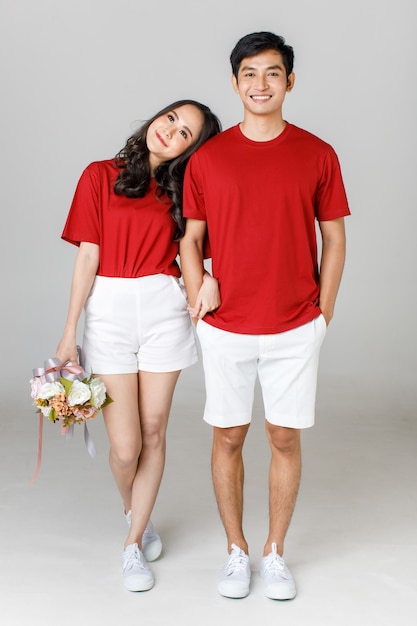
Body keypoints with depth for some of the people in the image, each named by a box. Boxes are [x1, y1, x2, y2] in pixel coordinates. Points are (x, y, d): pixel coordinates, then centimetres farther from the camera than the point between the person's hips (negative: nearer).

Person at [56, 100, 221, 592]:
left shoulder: (179, 191, 9)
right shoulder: (100, 176, 2)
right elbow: (87, 256, -1)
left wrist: (209, 276, -15)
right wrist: (69, 331, -3)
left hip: (164, 310, 2)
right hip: (109, 311, -2)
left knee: (153, 431, 6)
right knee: (126, 446, -2)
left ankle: (134, 543, 23)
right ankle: (135, 514, 32)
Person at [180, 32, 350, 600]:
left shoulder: (317, 155, 0)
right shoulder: (207, 158, 1)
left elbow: (334, 238, 5)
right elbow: (191, 238, 7)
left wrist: (324, 312, 2)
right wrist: (198, 299, -6)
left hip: (296, 328, 0)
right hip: (226, 329, 1)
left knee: (285, 439, 8)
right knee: (228, 439, 9)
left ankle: (275, 553, 26)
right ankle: (237, 552, 27)